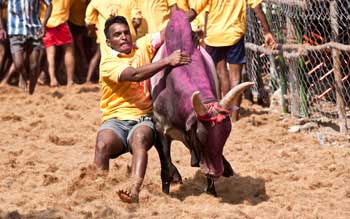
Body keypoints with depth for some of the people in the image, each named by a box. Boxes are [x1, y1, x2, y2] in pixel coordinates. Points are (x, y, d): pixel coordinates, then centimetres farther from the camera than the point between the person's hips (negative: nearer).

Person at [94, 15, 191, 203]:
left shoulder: (142, 46, 12)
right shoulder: (108, 63, -3)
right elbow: (134, 74, -20)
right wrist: (168, 61, -26)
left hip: (143, 119, 1)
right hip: (115, 120, -1)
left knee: (140, 138, -35)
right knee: (103, 144, -34)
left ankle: (134, 189, -56)